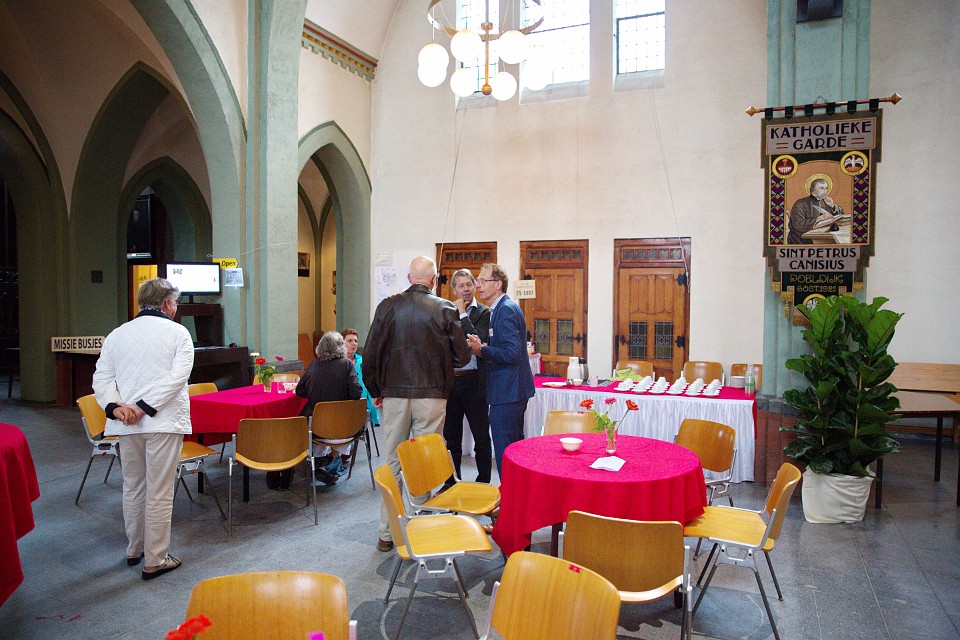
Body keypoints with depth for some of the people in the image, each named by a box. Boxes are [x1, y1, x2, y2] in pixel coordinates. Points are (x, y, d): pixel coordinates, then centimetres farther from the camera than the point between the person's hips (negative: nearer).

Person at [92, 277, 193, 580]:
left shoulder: (117, 334, 11)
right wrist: (145, 407, -14)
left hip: (126, 425, 5)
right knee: (159, 493, 2)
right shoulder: (177, 332, -4)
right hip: (163, 421, -5)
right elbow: (178, 376, -15)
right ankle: (155, 561, 9)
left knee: (133, 487, 19)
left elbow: (101, 376, 3)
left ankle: (134, 550, 34)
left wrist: (114, 407, -8)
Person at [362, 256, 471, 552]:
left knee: (392, 464, 11)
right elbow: (462, 357, -2)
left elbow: (370, 355, -1)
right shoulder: (445, 309, -5)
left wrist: (375, 391, 11)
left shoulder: (388, 306, -2)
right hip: (432, 396, -1)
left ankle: (387, 534, 20)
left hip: (394, 396, 2)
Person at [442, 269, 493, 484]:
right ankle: (451, 483, 27)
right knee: (451, 438, 14)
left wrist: (462, 314, -13)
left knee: (481, 438, 5)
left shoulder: (484, 312, -2)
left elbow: (478, 340, -18)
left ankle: (483, 483, 17)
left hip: (473, 381, -4)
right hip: (450, 380, 4)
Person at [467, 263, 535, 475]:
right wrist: (482, 347, 2)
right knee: (515, 446, 19)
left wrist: (481, 350, -17)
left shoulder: (506, 309, -16)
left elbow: (512, 353, -24)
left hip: (507, 392, -11)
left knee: (504, 451, -4)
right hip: (513, 389, 11)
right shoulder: (505, 307, 16)